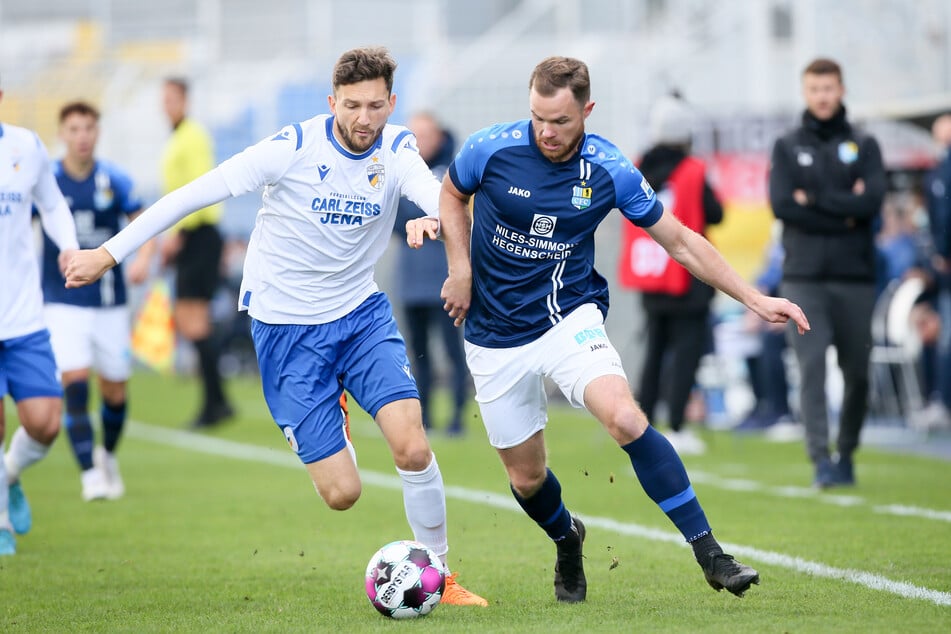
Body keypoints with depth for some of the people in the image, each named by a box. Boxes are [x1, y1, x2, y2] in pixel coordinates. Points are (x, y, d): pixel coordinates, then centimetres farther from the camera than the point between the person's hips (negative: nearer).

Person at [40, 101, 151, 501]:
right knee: (75, 382, -18)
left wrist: (143, 258, -14)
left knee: (115, 390, 7)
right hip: (64, 301, -2)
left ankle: (108, 455, 36)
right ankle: (90, 473, -14)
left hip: (110, 301, 2)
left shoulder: (114, 180, -2)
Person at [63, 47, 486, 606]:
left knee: (414, 448, -17)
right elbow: (195, 193, -13)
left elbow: (434, 196, -28)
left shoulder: (397, 150, -7)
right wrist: (109, 252, -13)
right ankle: (329, 420, 33)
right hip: (286, 326, -3)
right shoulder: (294, 148, -17)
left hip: (361, 312, 3)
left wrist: (435, 217, -54)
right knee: (342, 492, -5)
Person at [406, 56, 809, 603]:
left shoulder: (610, 171, -10)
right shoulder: (491, 149, -12)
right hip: (496, 337, 1)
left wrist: (755, 299, -2)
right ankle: (567, 539, 42)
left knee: (625, 418, -28)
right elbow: (453, 193, 12)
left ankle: (710, 554, -23)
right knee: (526, 478, 6)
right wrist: (461, 270, -1)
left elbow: (681, 241, 0)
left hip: (570, 318, -1)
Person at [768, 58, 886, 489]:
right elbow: (781, 205, -5)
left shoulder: (863, 147, 10)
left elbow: (872, 201, -7)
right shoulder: (787, 147, 11)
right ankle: (820, 458, -18)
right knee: (812, 364, -13)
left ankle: (846, 455, 19)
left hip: (855, 277, 1)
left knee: (856, 372, 5)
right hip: (804, 278, -1)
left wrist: (814, 201, -9)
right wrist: (844, 214, -8)